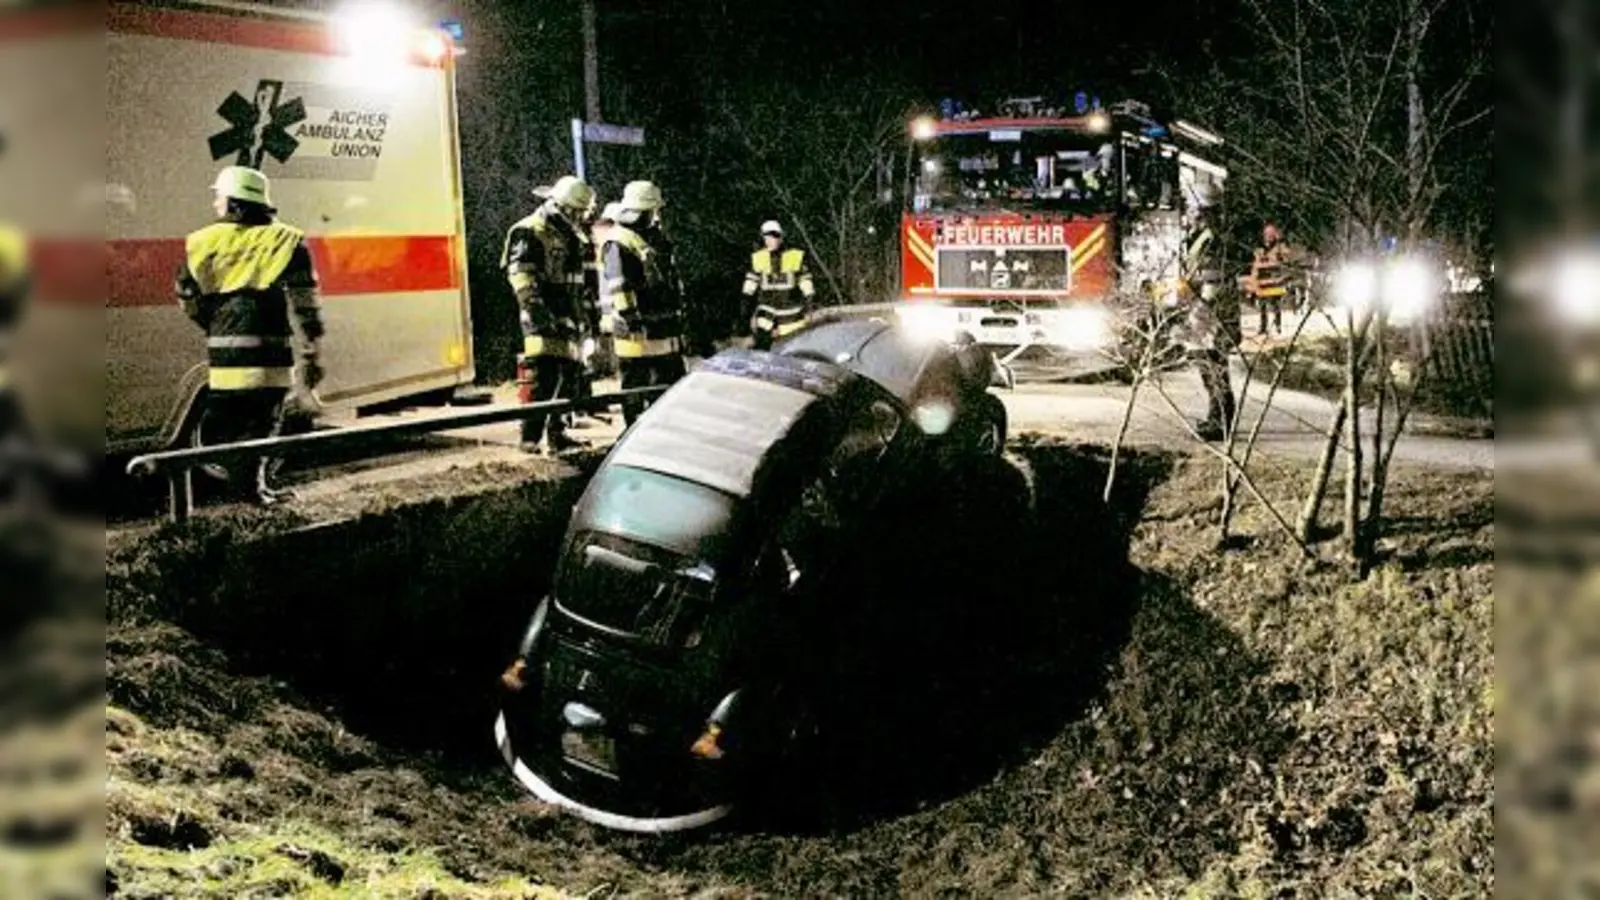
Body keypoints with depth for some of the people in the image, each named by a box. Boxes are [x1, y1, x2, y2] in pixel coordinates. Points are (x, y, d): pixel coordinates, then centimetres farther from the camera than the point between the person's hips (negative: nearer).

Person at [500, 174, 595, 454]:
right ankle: (532, 437, -13)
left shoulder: (570, 235, 20)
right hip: (545, 317, -9)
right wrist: (536, 308, -28)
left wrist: (584, 309, 27)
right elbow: (520, 275, -19)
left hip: (570, 316, 9)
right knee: (542, 376, -14)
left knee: (570, 375, 11)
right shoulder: (529, 233, -9)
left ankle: (556, 431, 21)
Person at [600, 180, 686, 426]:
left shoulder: (653, 238, 17)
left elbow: (670, 281, 23)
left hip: (664, 330, 10)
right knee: (636, 388, -1)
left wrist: (678, 320, 24)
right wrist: (631, 320, -24)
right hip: (639, 332, -10)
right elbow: (618, 288, -21)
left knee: (674, 382, 16)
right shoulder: (619, 243, -14)